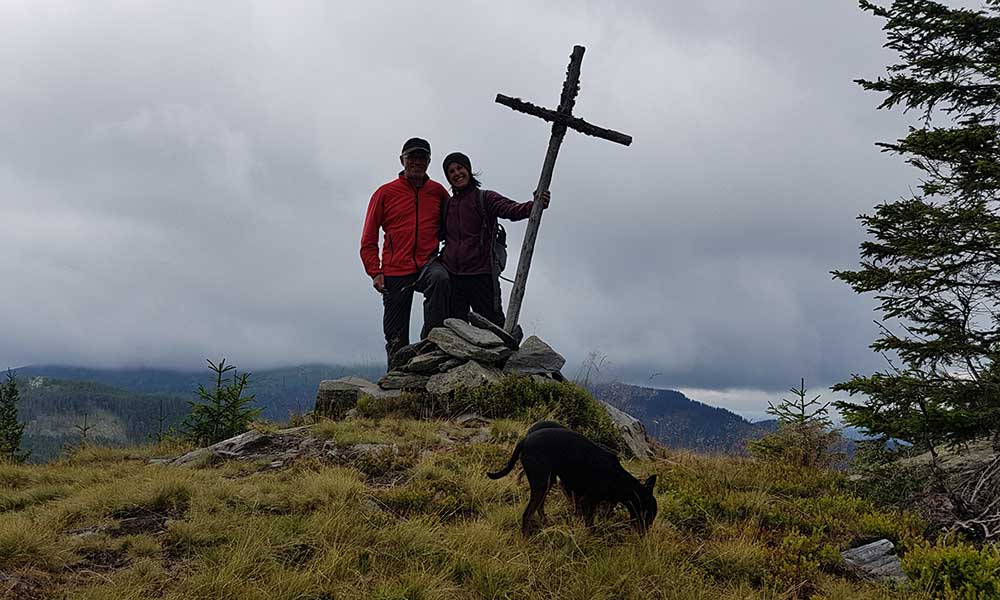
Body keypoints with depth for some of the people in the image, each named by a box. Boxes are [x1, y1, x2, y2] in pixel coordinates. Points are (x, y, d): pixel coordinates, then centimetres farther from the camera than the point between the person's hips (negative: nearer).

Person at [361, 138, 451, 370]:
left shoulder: (438, 192, 9)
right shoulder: (385, 193, 5)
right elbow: (369, 239, 6)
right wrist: (375, 272, -6)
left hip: (427, 265, 0)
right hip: (395, 272, 0)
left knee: (440, 278, -35)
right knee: (396, 337, 1)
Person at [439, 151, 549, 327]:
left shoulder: (485, 198, 2)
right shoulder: (447, 204, 17)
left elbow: (510, 210, -15)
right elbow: (440, 233, 26)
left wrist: (534, 205, -34)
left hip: (480, 275, -5)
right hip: (450, 276, 5)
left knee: (492, 324, -8)